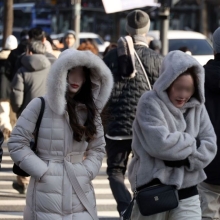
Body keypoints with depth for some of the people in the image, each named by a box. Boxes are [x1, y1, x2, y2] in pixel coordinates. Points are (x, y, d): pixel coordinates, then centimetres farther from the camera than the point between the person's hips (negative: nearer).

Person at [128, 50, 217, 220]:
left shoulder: (197, 107, 6)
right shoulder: (150, 103, -9)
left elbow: (210, 146, 0)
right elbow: (161, 143, -21)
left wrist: (183, 159, -15)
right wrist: (192, 143, -6)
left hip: (186, 193, 3)